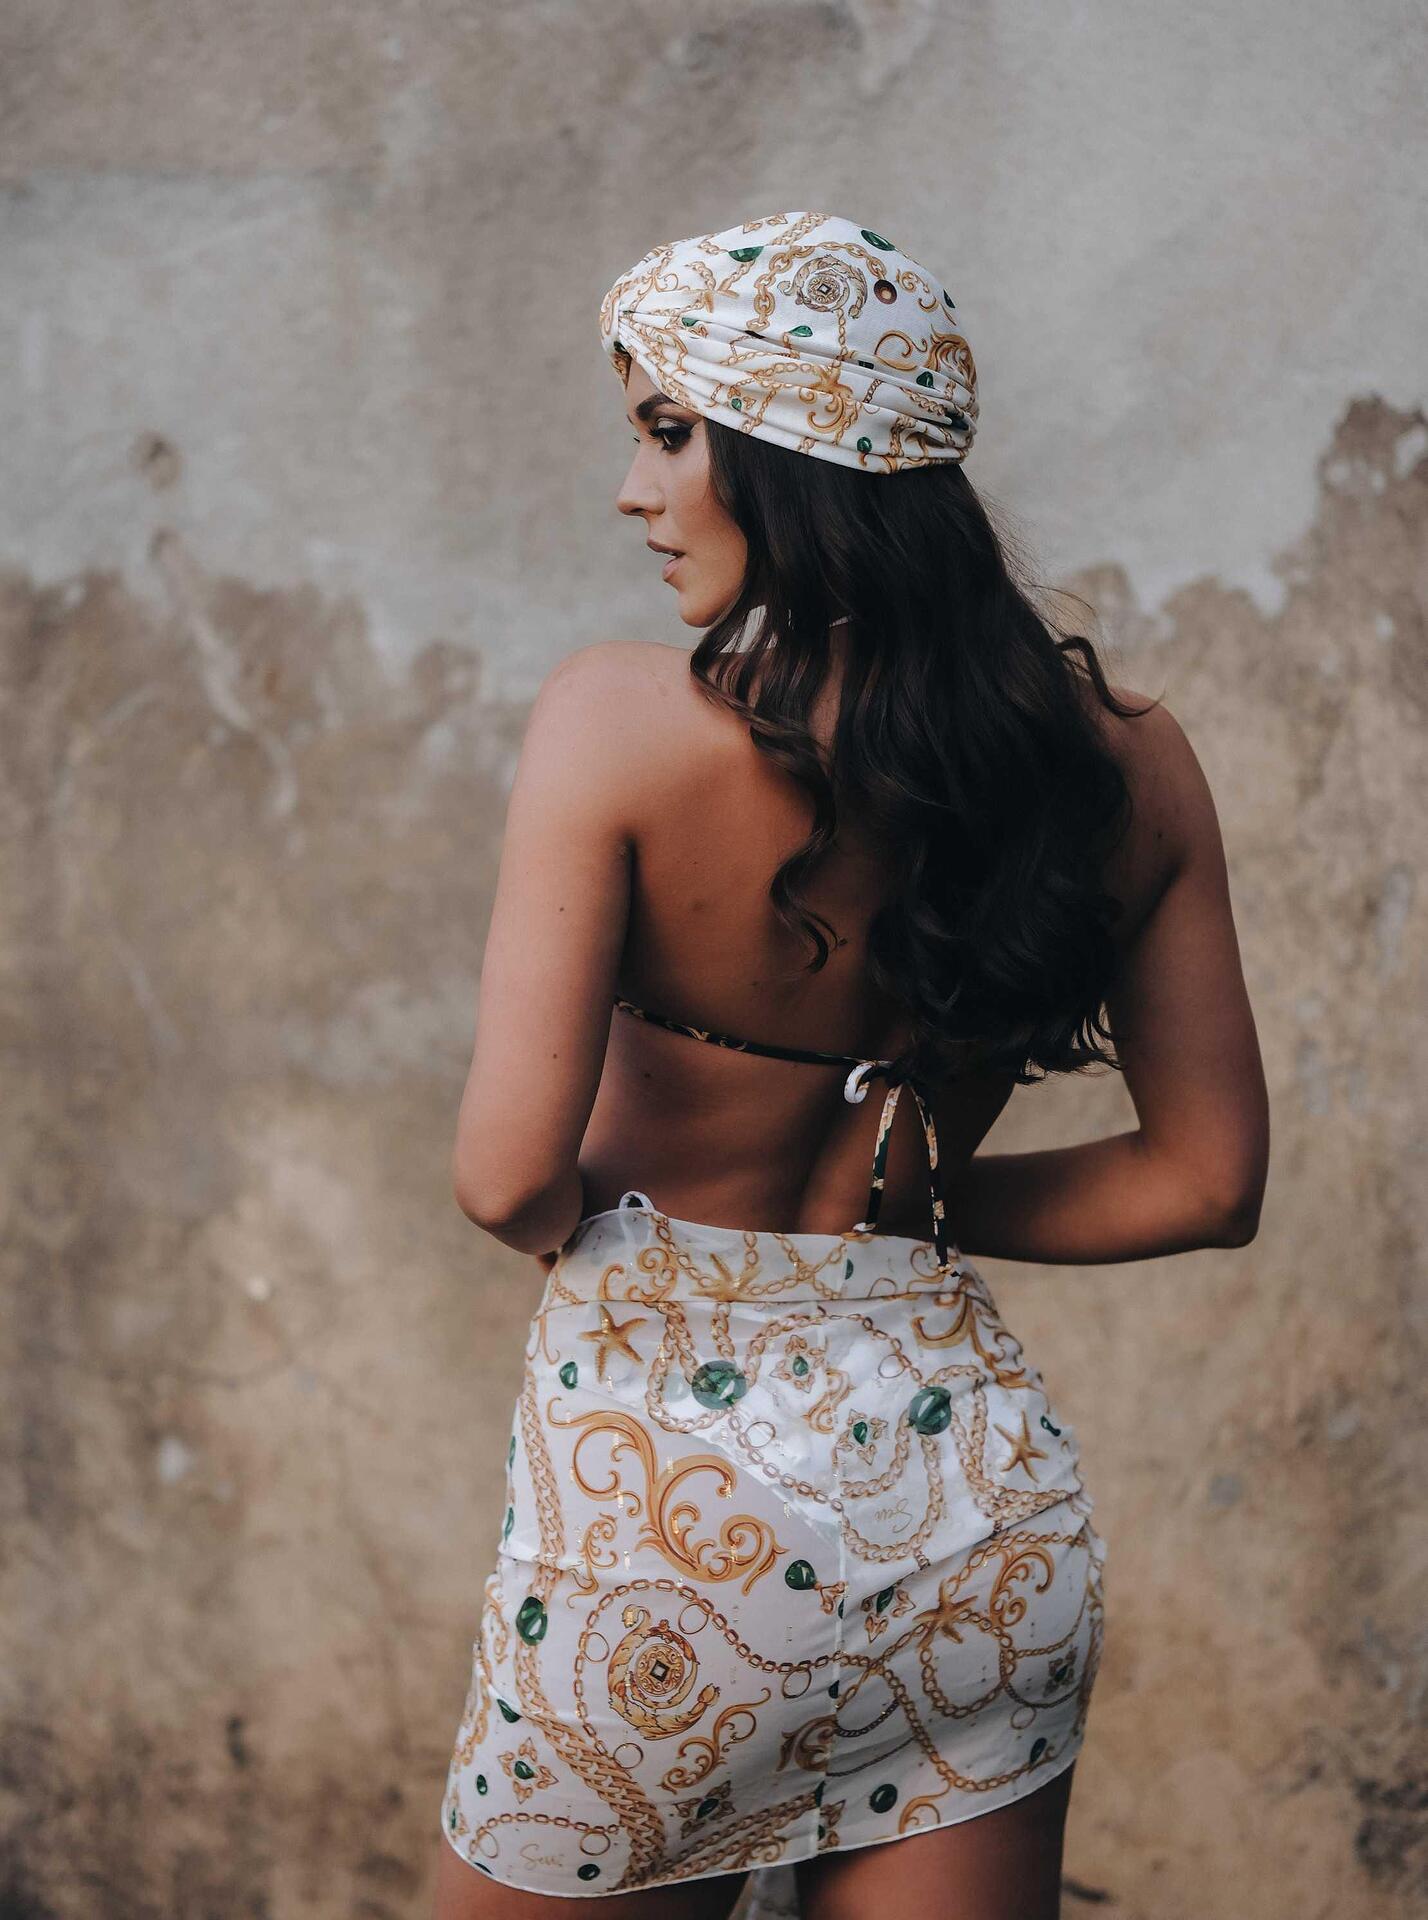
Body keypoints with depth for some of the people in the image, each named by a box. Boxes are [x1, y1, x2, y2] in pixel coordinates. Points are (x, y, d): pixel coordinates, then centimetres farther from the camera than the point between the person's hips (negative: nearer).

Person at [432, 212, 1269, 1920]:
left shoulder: (620, 719, -15)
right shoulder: (1123, 758, -2)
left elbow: (508, 1175, -18)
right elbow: (1206, 1182, 5)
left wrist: (586, 1223, 4)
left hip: (673, 1489, -3)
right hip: (981, 1491, 4)